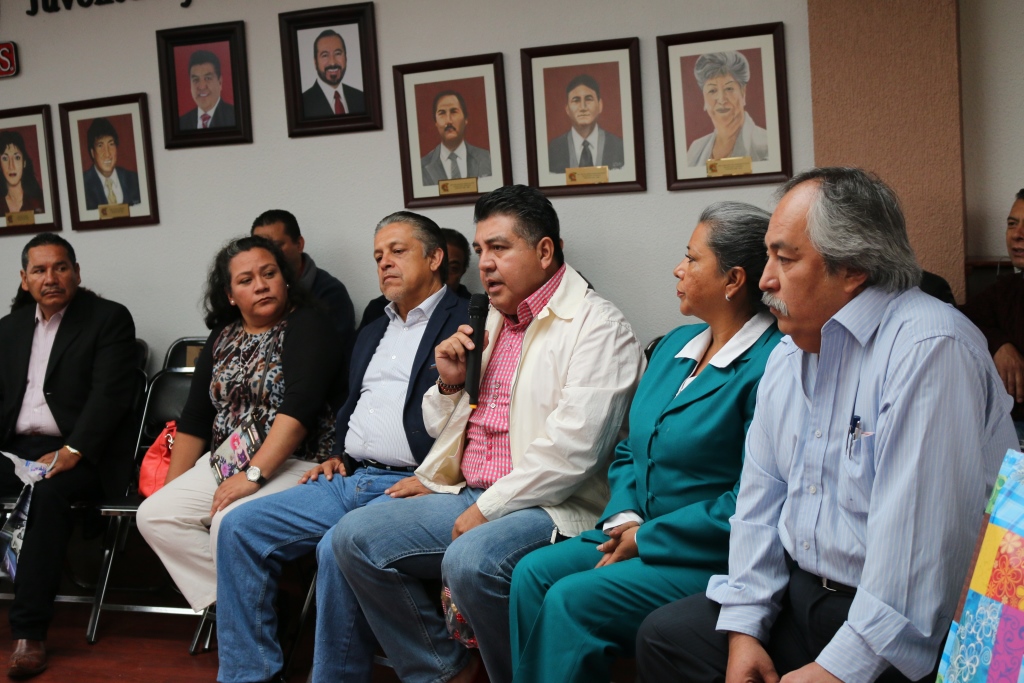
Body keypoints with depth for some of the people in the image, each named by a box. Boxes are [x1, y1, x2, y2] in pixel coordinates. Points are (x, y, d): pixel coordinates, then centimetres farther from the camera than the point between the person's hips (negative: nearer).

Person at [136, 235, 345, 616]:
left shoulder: (306, 327, -7)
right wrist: (173, 488, 10)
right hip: (223, 464, 8)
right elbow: (194, 419, 17)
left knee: (230, 523, -32)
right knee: (154, 514, -10)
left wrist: (253, 475, -25)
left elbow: (298, 408, -20)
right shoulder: (223, 338, 15)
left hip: (292, 465, -8)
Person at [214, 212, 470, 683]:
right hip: (350, 479, 8)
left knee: (339, 549, -33)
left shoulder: (467, 323, -3)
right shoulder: (372, 334, 25)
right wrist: (338, 455, 14)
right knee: (240, 528, -4)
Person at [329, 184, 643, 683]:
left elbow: (572, 450, -19)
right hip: (466, 495, 8)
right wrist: (450, 384, 5)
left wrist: (487, 508, -16)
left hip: (544, 506, -8)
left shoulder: (596, 325, -7)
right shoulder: (491, 321, 19)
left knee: (470, 561, -34)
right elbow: (442, 428, 26)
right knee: (355, 536, -7)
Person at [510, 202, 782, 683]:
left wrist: (645, 539, -15)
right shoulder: (675, 345, 13)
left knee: (572, 599, -22)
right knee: (533, 571, -10)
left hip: (713, 558, -8)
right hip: (640, 532, 9)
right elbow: (630, 451, 19)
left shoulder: (770, 365, -17)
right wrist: (625, 519, -2)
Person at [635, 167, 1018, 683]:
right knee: (663, 636, 1)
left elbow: (921, 539, -25)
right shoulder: (786, 355, 10)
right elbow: (760, 500, 12)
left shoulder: (929, 348, -20)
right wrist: (745, 627, 1)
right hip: (800, 596, 8)